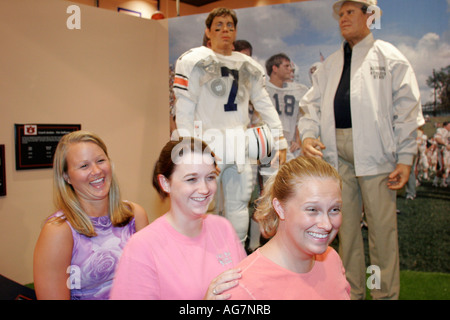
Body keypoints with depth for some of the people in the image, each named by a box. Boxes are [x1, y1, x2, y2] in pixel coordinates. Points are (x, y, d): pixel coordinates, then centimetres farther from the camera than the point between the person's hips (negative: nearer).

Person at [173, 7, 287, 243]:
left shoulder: (249, 66, 16)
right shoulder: (195, 61, 0)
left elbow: (264, 105, 16)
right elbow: (184, 109, -6)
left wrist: (280, 141, 11)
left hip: (239, 145, 5)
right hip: (207, 144, -5)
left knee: (239, 204, 10)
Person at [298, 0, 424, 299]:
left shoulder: (389, 56, 7)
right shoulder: (330, 64, 20)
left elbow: (407, 108, 1)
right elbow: (313, 104, 17)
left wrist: (405, 158, -6)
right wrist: (308, 134, -4)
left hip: (374, 151, -4)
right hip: (337, 152, 4)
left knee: (382, 226, -3)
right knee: (346, 224, 9)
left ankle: (386, 293, 12)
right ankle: (352, 291, 22)